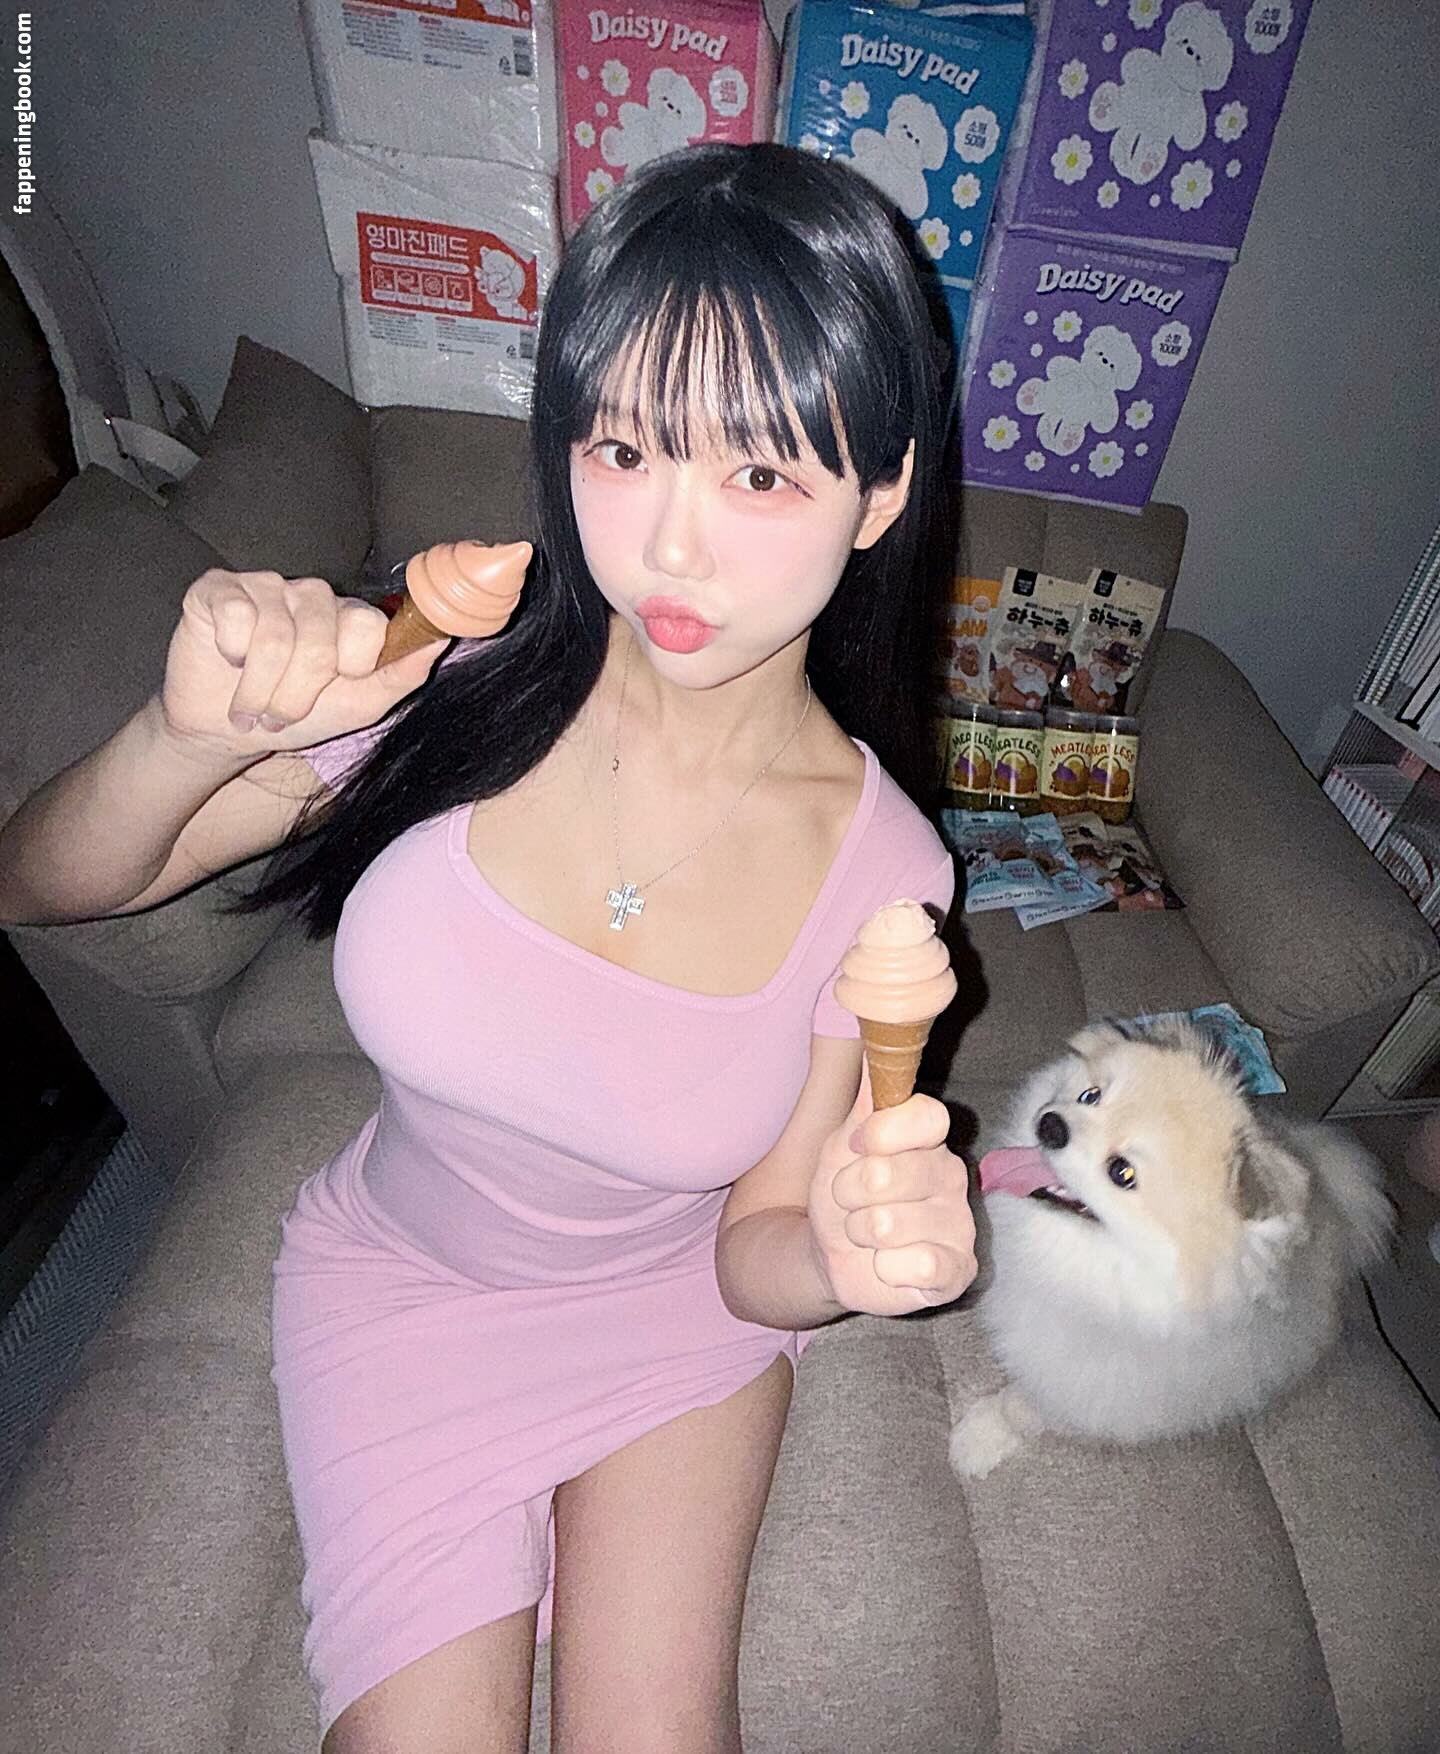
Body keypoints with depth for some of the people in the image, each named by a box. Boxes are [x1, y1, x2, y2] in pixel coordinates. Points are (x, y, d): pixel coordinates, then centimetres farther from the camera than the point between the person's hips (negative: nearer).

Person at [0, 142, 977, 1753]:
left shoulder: (878, 873, -22)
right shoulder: (459, 671, -24)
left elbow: (753, 1247, -11)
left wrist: (848, 1257, -33)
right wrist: (195, 738, -32)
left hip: (675, 1301, 1)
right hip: (403, 1275, 1)